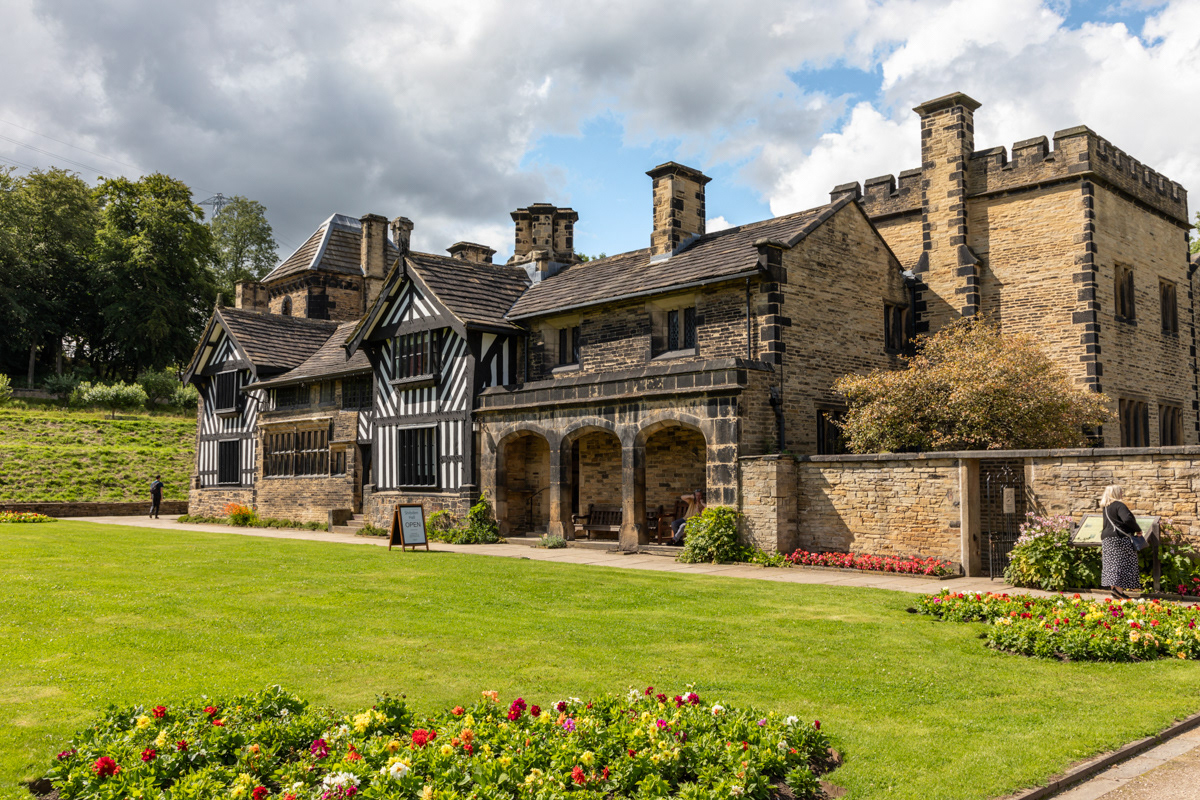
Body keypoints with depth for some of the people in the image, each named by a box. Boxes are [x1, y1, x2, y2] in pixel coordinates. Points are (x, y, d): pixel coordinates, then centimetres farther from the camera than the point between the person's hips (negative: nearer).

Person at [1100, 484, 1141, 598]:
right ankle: (1118, 587, -17)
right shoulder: (1119, 505, -10)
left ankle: (1113, 588, 6)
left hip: (1106, 538, 8)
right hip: (1119, 538, -8)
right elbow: (1127, 519, -24)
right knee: (1121, 563, -7)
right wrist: (1138, 529, -11)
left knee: (1111, 564, 6)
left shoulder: (1106, 507, 16)